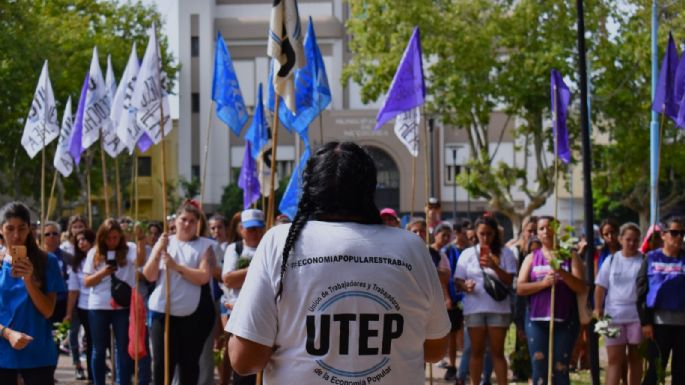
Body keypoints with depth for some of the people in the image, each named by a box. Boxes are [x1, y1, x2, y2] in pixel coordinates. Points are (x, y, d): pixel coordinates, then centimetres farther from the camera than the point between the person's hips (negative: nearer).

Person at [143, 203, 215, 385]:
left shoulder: (205, 245, 1)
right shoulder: (163, 243, 9)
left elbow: (204, 277, -12)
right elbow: (149, 275, 1)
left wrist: (176, 266, -19)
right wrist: (158, 252, -14)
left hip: (194, 314, -2)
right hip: (163, 312, 2)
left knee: (189, 361, 6)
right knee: (161, 362, -1)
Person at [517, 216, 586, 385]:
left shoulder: (570, 257, 6)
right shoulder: (532, 258, 11)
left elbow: (581, 288, -3)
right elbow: (520, 288, 2)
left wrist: (562, 272, -18)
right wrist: (543, 283, -14)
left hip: (564, 320, -1)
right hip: (537, 320, 1)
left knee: (560, 370, -1)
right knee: (539, 369, 0)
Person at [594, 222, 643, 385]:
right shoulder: (611, 260, 5)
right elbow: (600, 286, 7)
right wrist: (598, 309, 0)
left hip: (637, 316, -1)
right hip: (614, 316, 1)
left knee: (636, 358, 8)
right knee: (614, 359, -1)